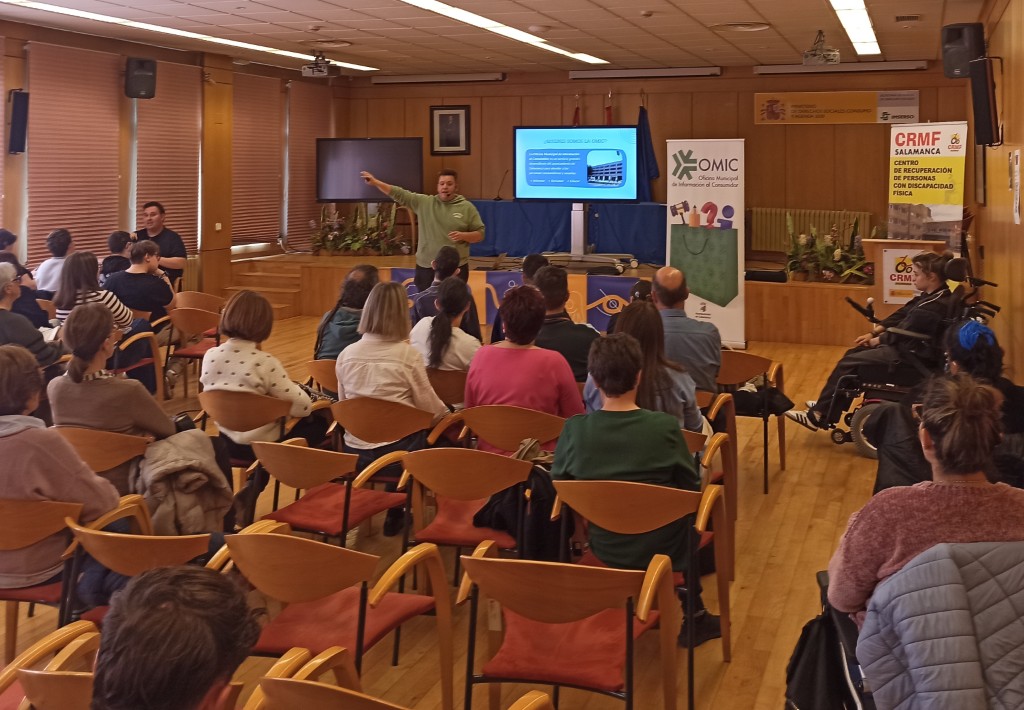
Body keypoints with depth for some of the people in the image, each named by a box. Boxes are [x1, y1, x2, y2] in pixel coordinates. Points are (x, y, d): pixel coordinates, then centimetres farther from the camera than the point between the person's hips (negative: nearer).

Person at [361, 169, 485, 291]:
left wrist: (462, 235, -16)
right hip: (426, 267, 2)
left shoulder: (467, 207, 1)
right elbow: (400, 194, 2)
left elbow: (480, 234, 3)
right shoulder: (424, 202, 5)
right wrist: (375, 182, -5)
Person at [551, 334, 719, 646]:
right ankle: (693, 615, 35)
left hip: (603, 550, 2)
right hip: (661, 550, -2)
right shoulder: (665, 427, -18)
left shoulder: (574, 429, -15)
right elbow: (691, 488, -7)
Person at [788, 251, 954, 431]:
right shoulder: (933, 295, 6)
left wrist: (876, 340, -3)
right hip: (905, 344, 10)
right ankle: (827, 405, 18)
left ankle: (819, 416, 4)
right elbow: (901, 315, 13)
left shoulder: (934, 306, -26)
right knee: (853, 353, 15)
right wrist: (874, 333, 8)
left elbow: (902, 333, -20)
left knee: (847, 363, -5)